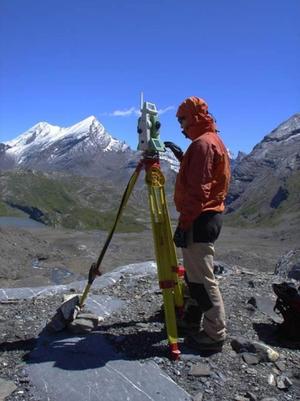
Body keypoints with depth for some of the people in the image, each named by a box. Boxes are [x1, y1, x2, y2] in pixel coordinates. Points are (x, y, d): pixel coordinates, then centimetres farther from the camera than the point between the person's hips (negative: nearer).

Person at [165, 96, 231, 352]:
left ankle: (214, 335, 5)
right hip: (209, 216, 11)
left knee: (202, 278, -4)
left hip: (200, 220, -11)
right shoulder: (212, 140, 17)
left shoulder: (203, 143, -15)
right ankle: (193, 320, 31)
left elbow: (197, 190, -22)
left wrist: (183, 224, -21)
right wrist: (182, 157, 18)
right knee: (195, 273, 19)